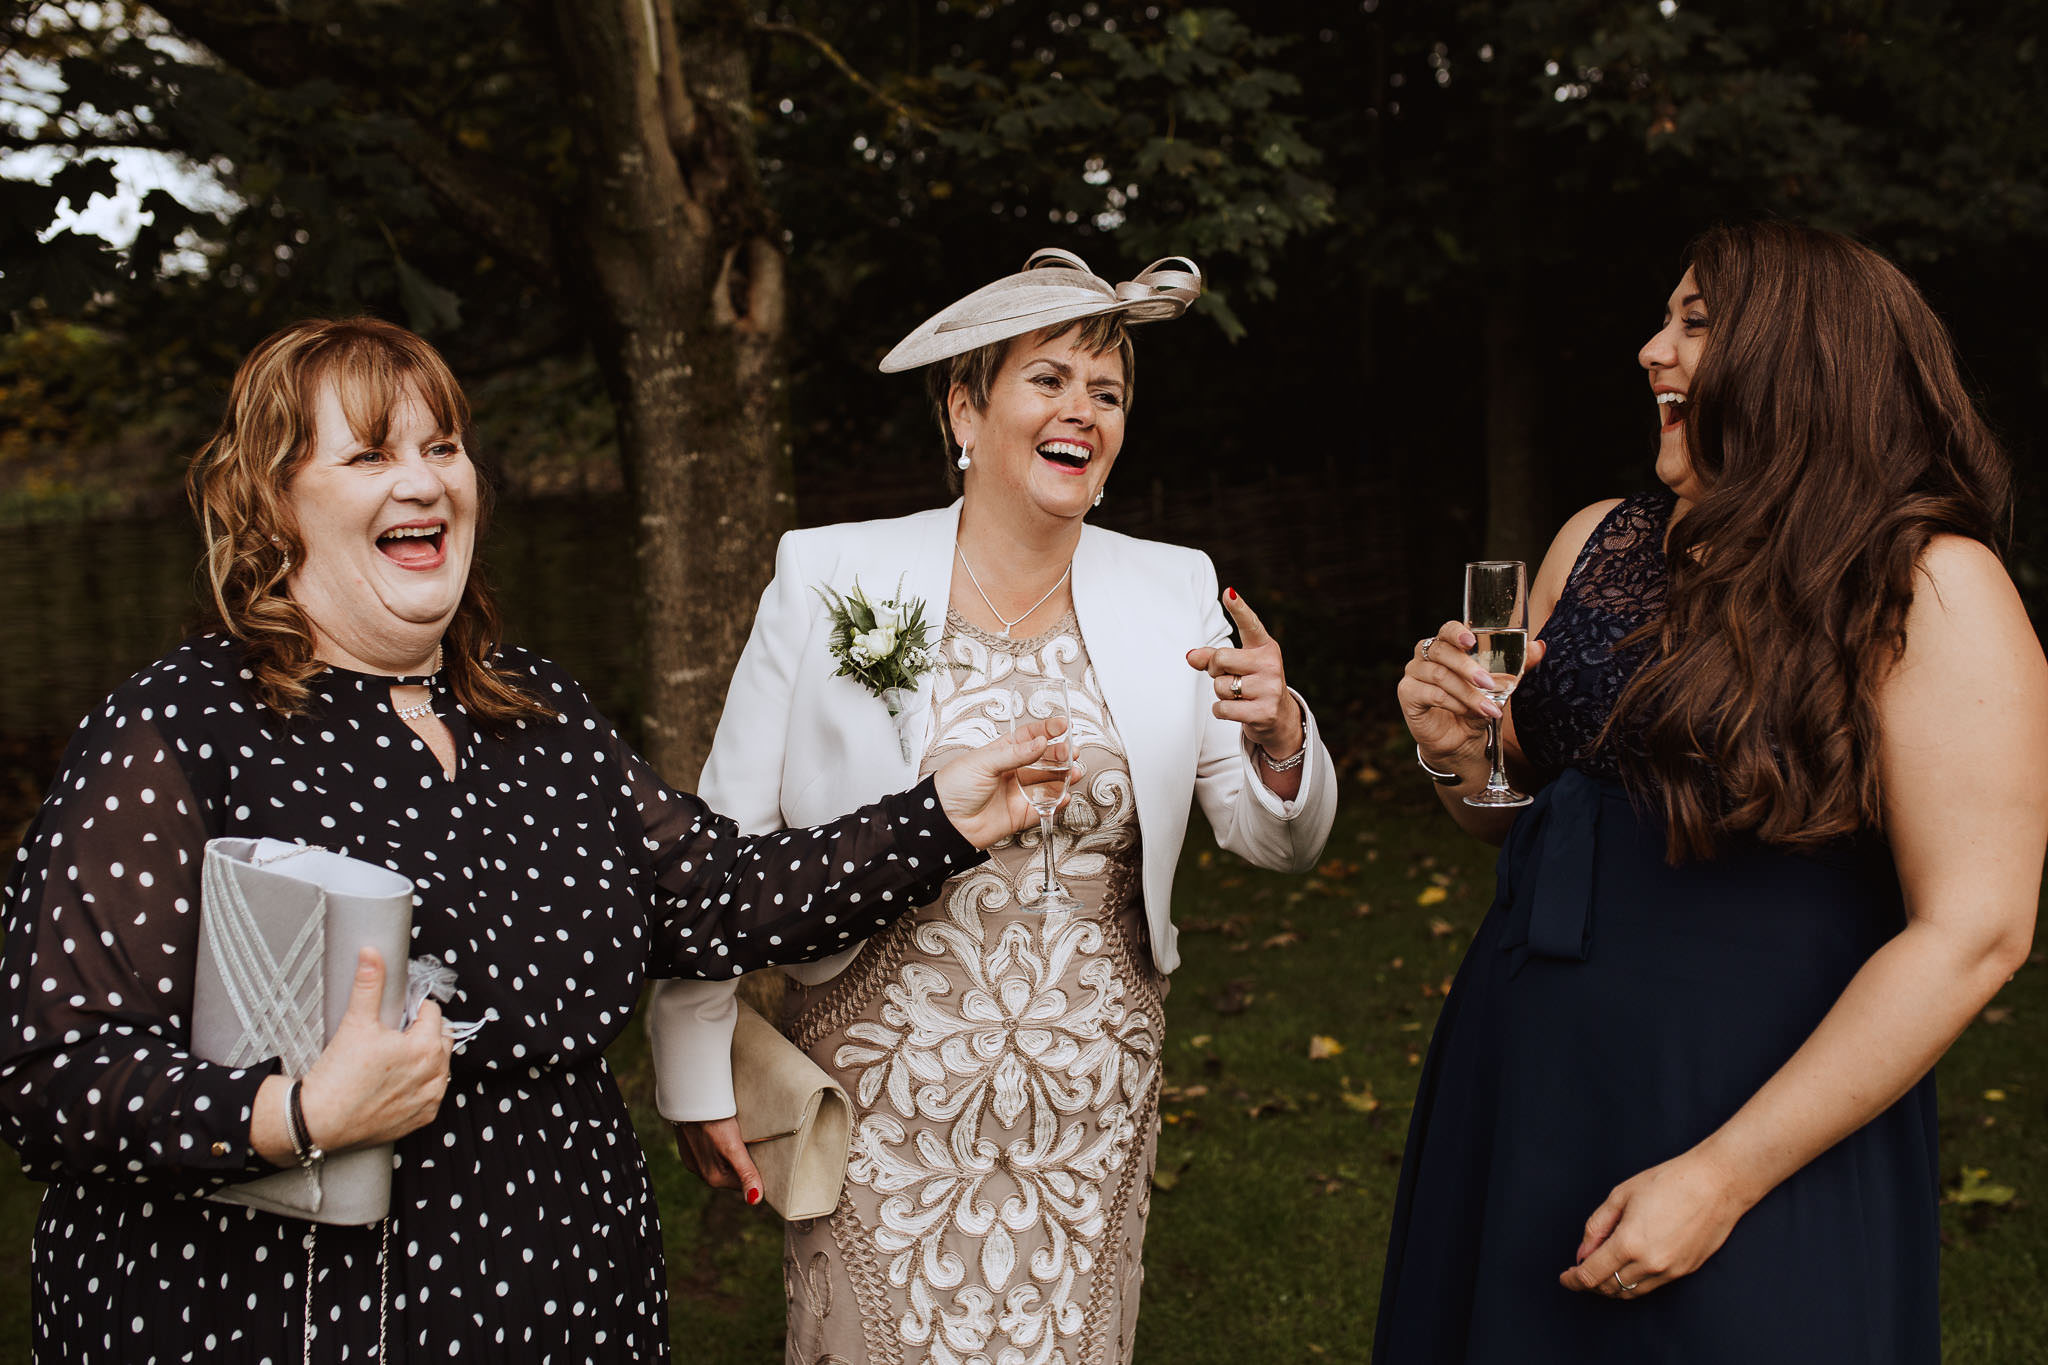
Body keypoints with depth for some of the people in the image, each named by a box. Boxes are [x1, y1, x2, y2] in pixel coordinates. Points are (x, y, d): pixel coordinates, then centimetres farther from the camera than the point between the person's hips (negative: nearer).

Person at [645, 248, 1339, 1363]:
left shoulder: (1173, 595, 0)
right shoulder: (829, 578, -8)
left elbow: (1277, 842, 4)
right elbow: (723, 842, -3)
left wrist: (1279, 737, -18)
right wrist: (698, 1073, 0)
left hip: (1092, 1119, 3)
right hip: (881, 1104, -2)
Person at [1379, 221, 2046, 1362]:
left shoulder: (1932, 590, -13)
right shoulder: (1597, 544, 5)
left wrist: (1723, 1179, -20)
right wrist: (1460, 755, -7)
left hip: (1757, 1129, -6)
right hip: (1523, 1090, 6)